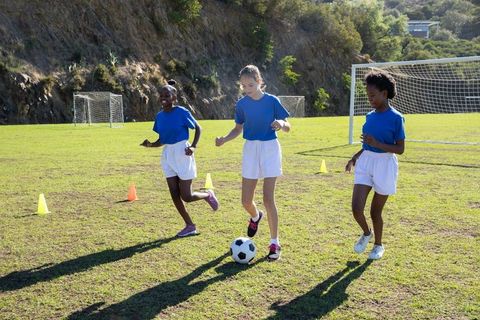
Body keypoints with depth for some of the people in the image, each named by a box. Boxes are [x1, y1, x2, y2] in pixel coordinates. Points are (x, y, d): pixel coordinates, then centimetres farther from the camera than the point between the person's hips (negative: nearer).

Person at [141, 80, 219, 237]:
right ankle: (190, 226, 17)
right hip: (168, 155, 6)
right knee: (174, 195, 4)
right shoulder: (159, 116, 5)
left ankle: (208, 195, 27)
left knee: (186, 196, -4)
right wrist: (150, 144, -9)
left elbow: (198, 128, -3)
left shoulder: (182, 112, -12)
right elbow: (161, 141, 11)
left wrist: (194, 146, -16)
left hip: (182, 154, -6)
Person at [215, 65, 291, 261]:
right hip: (250, 149, 4)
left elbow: (287, 127, -5)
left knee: (268, 198, -10)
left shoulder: (272, 101, -9)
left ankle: (274, 243, 3)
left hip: (270, 149, -3)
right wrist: (224, 139, -7)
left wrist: (281, 123, -29)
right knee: (246, 201, 4)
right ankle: (256, 217, 42)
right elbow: (238, 128, 11)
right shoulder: (242, 104, 0)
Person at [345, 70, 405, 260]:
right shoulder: (370, 116, 8)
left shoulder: (396, 118, -11)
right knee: (356, 207, -6)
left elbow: (400, 149, -11)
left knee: (375, 211, 7)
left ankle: (378, 245, 31)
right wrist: (354, 158, 8)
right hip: (365, 163, 5)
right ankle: (366, 233, 26)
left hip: (385, 165, -5)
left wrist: (377, 144, -23)